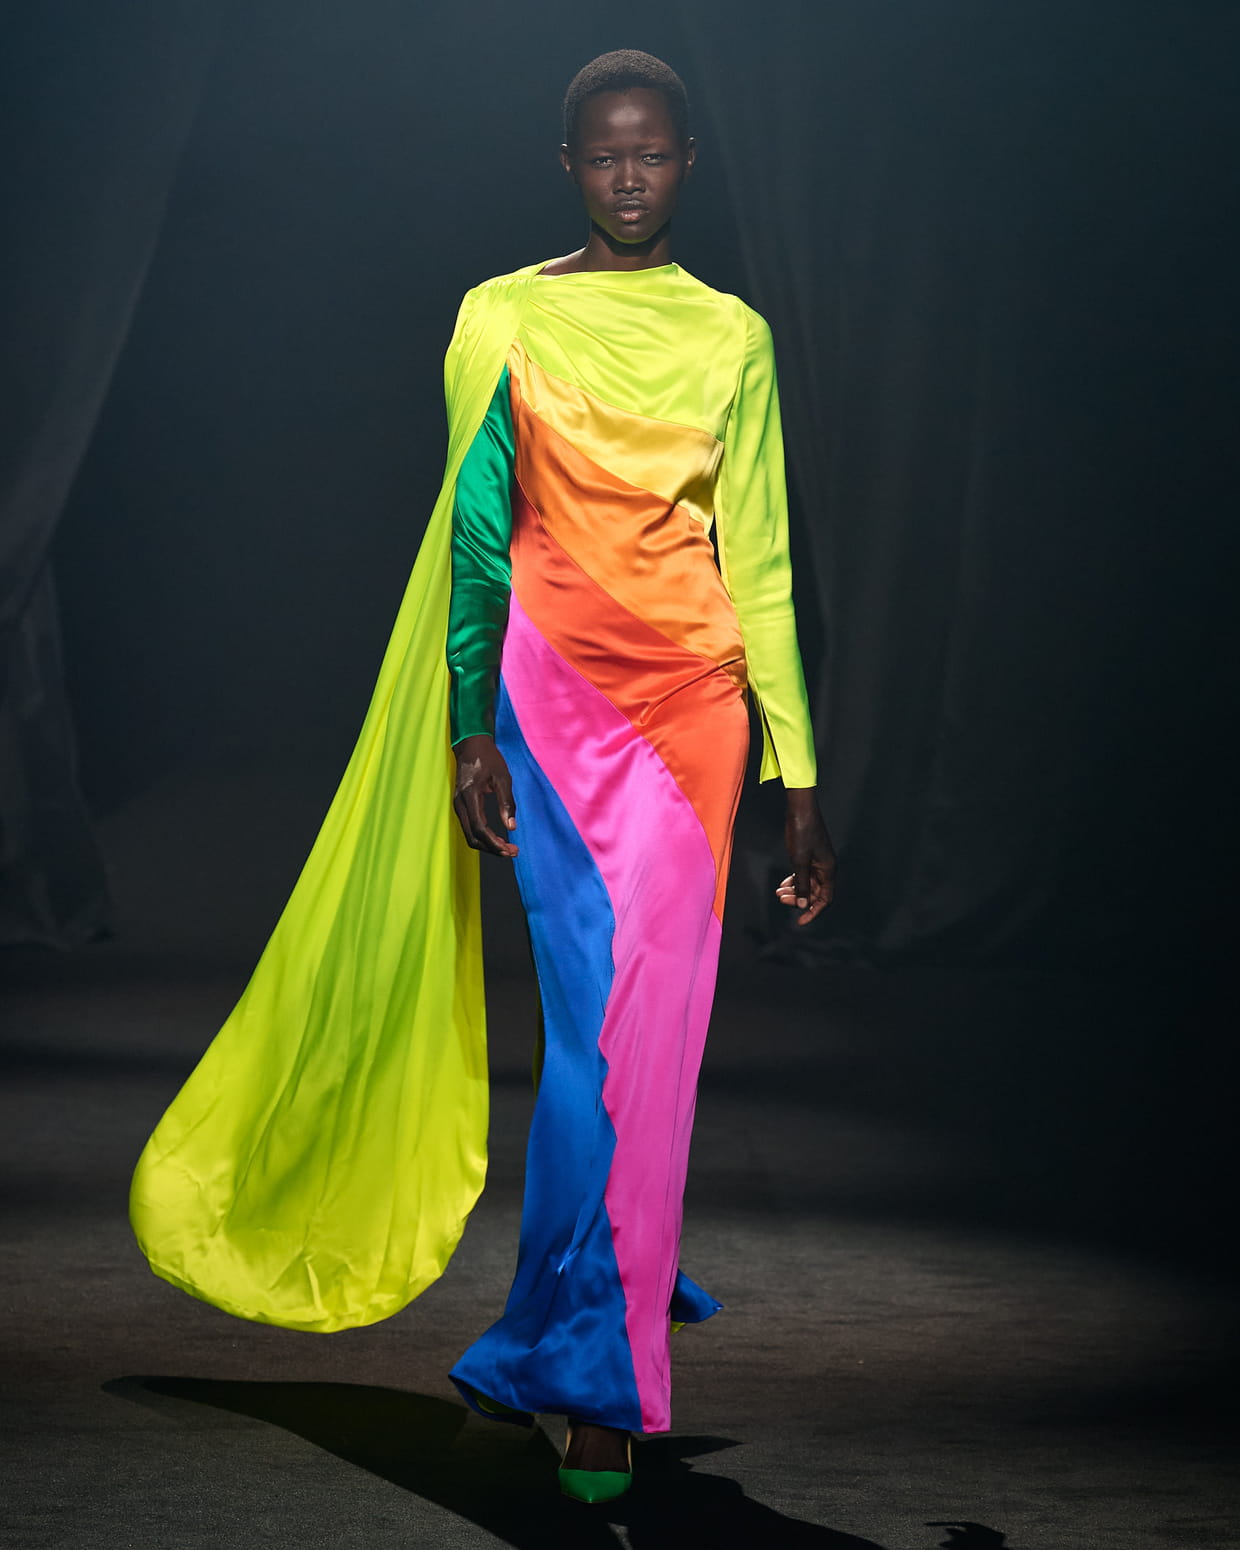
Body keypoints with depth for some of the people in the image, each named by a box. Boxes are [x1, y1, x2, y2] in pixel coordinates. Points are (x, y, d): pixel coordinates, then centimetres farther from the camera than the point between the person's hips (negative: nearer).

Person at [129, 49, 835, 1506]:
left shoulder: (730, 335, 10)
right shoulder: (503, 320, 4)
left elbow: (760, 560, 10)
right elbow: (475, 531, 3)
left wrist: (798, 777, 7)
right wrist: (470, 731, -4)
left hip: (694, 696, 3)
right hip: (553, 686, -2)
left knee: (654, 1022, 0)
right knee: (600, 1017, -10)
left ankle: (564, 1331, 17)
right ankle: (594, 1376, -2)